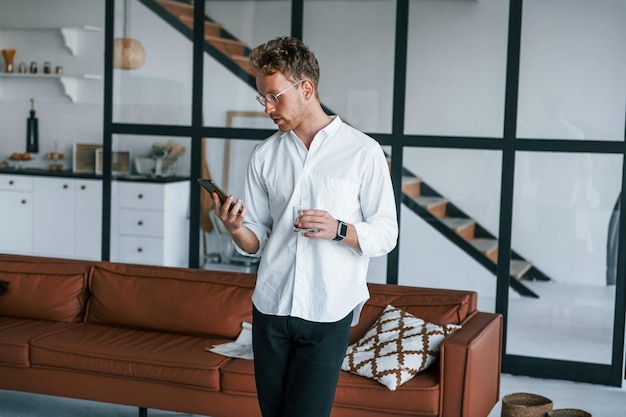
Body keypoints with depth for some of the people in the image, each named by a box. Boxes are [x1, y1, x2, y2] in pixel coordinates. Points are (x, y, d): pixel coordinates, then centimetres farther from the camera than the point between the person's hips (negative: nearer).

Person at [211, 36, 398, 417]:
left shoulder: (363, 152, -4)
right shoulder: (265, 155, 8)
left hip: (328, 315, -4)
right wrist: (236, 229, -12)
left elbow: (386, 235, -2)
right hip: (270, 309, 4)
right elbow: (256, 240, 10)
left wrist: (338, 229, -20)